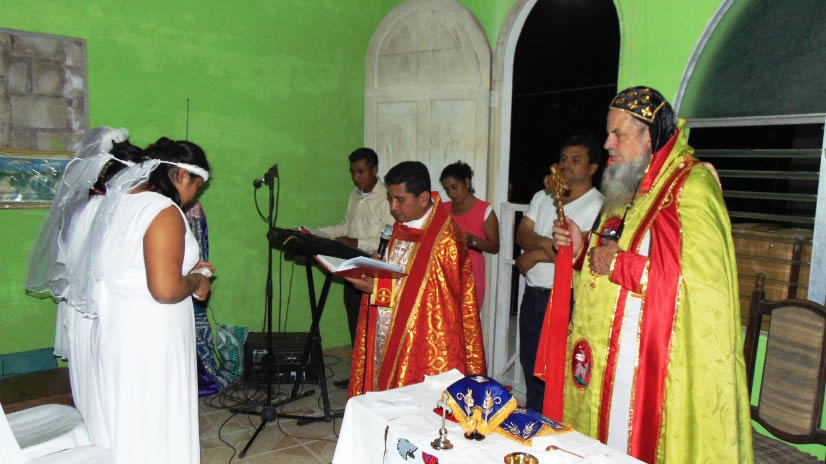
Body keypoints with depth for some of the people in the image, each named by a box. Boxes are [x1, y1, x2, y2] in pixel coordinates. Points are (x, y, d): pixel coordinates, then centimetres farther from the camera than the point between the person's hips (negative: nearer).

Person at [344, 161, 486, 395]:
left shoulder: (445, 237, -18)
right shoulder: (401, 227, 8)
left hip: (424, 340, -8)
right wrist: (370, 274, -2)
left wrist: (376, 288, -20)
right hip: (390, 334, 8)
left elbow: (435, 294, -19)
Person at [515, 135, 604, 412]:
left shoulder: (598, 206, -11)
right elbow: (522, 234, 3)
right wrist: (544, 243, -18)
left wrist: (536, 255, -12)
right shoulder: (542, 197, 11)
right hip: (533, 295, 7)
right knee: (530, 363, 18)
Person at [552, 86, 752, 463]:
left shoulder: (692, 187, -14)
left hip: (659, 359, -8)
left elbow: (703, 282, -25)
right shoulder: (629, 188, 13)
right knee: (608, 433, 15)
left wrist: (618, 264, -19)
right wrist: (584, 247, 5)